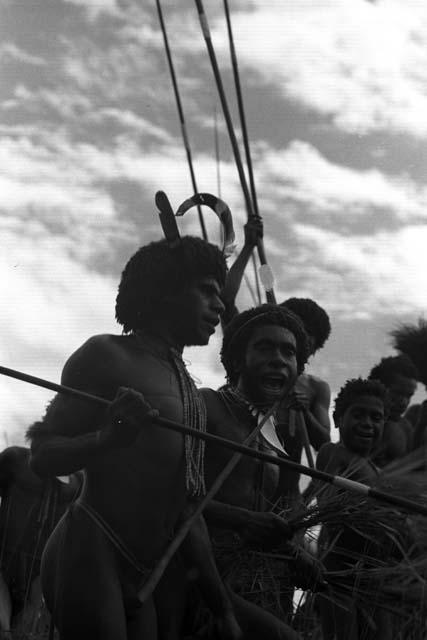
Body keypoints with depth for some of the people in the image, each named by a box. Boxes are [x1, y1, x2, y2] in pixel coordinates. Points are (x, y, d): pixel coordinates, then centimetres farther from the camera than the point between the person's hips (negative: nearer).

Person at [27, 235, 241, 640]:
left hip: (140, 577, 8)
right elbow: (42, 457, -7)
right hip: (88, 556, -8)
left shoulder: (187, 389, 18)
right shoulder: (107, 355, -4)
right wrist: (110, 438, -27)